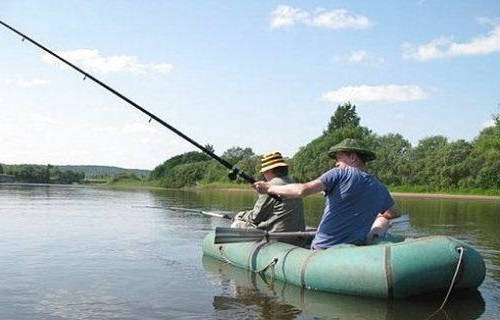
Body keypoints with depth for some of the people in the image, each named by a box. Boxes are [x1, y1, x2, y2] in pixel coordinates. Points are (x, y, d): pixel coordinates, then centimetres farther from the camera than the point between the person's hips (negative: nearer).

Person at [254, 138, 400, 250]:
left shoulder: (340, 174, -4)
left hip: (323, 249, -6)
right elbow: (394, 213, 31)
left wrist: (270, 188, -1)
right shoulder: (380, 189, 13)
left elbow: (302, 190, -12)